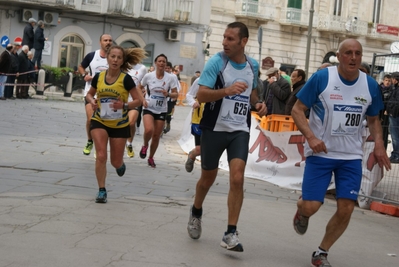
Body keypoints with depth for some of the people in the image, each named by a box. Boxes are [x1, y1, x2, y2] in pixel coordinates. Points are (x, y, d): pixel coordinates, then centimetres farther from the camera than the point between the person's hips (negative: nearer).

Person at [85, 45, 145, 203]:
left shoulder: (126, 79, -14)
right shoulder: (98, 77, -5)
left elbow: (138, 101, -11)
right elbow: (89, 94, 11)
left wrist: (124, 105, -29)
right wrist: (92, 101, -11)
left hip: (120, 124, -1)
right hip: (99, 121, 1)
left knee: (116, 162, 9)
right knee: (101, 156, -14)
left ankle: (120, 164, 48)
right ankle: (101, 190, 1)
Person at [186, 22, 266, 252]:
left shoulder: (253, 65, 4)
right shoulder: (216, 61, -10)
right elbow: (201, 96, -17)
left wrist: (258, 103, 1)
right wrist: (226, 90, -32)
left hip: (240, 130, 2)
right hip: (214, 128, -2)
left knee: (237, 178, -13)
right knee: (208, 178, 12)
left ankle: (231, 233, -7)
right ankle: (196, 213, 42)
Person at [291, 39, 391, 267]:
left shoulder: (370, 85, 0)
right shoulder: (321, 78, -11)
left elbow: (374, 119, 15)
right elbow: (298, 110, -7)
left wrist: (379, 143, -2)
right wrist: (310, 137, -21)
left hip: (352, 157, 3)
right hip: (320, 153, -3)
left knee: (346, 209, -3)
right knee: (310, 207, -8)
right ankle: (301, 211, 32)